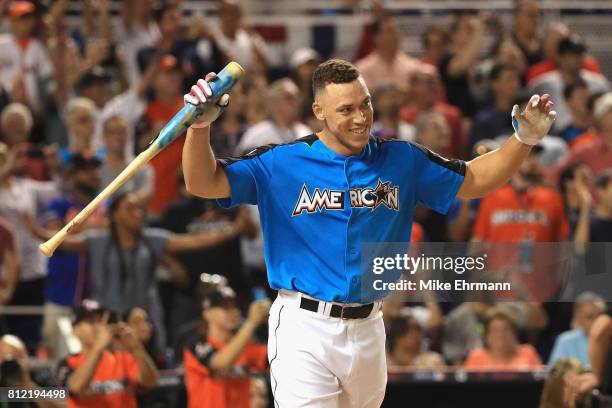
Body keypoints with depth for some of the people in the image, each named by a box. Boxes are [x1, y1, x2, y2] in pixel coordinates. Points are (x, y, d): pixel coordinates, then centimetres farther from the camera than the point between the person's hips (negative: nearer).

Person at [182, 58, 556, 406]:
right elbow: (203, 183, -8)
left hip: (368, 329, 4)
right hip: (304, 329, -4)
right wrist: (200, 125, -26)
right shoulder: (283, 163, -4)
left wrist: (525, 139, -1)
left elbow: (475, 181, 13)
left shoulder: (400, 161, 7)